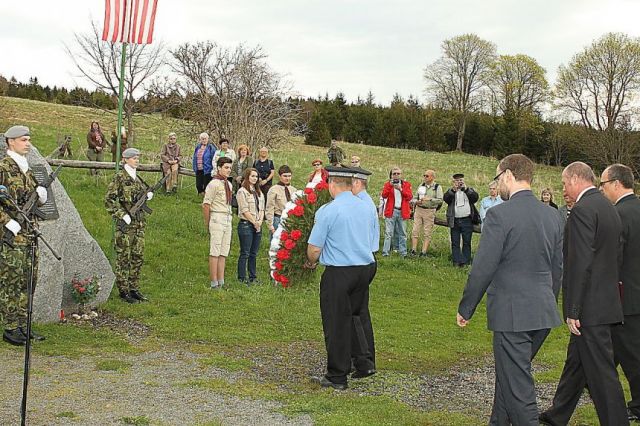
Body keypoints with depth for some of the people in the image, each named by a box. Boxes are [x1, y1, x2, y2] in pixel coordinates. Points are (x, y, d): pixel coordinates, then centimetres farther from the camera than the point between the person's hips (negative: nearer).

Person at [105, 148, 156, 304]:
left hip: (140, 222, 7)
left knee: (138, 257, 10)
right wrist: (122, 215, -18)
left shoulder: (137, 178, 13)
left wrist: (147, 196, 2)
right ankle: (123, 291, 6)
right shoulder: (119, 177, -8)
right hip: (126, 223, -7)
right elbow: (109, 200, -12)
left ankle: (134, 288, 19)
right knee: (123, 258, 0)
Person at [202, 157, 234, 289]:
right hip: (217, 219, -8)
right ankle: (214, 283, -3)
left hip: (228, 220, 8)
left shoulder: (229, 184, 15)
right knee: (215, 253, -5)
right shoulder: (214, 184, -9)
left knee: (224, 253, 8)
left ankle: (221, 282, 12)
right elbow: (206, 205, -10)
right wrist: (207, 224, -6)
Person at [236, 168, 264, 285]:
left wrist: (260, 221, -3)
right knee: (245, 253, -4)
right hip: (246, 225, -7)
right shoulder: (242, 191, -6)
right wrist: (254, 222, -11)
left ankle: (253, 276, 17)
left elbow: (262, 209, 13)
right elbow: (244, 210, -12)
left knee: (254, 253, 10)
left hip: (257, 226, 7)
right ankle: (242, 278, 2)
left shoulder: (259, 192, 17)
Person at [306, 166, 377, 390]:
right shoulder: (366, 207, 6)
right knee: (354, 316, 21)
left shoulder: (327, 211, -14)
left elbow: (315, 248, -13)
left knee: (336, 323, 5)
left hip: (338, 273, -6)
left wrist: (311, 262, 10)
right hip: (365, 267, 6)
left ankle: (337, 377, 13)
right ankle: (364, 363, 18)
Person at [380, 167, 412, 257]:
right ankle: (385, 252, -7)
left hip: (403, 212, 2)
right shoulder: (387, 184, 8)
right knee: (388, 233, -7)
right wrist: (390, 186, -19)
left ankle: (403, 253, 14)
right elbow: (384, 195, -8)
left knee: (403, 234, 8)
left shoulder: (406, 184, 10)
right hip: (391, 211, -2)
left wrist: (400, 189, -14)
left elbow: (410, 196, -4)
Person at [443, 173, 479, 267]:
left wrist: (466, 189, -19)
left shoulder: (469, 190, 11)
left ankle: (466, 262, 7)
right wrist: (453, 190, -22)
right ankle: (456, 262, 7)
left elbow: (475, 198, -7)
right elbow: (445, 198, -8)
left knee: (467, 242, 2)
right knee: (455, 243, 2)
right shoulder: (451, 191, 11)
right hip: (454, 221, 1)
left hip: (467, 220, -1)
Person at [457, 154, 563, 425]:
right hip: (544, 313, 8)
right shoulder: (552, 217, 7)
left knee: (517, 385, 1)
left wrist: (465, 309, -4)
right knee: (508, 374, 24)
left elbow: (482, 269, -15)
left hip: (512, 314, -8)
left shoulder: (500, 214, -15)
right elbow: (557, 269, 14)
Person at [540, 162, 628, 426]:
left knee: (601, 372, -2)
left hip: (590, 306, -10)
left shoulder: (583, 210, -17)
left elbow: (580, 263, -22)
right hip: (605, 299, 10)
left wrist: (573, 311, -18)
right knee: (576, 362, 20)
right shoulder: (608, 208, 13)